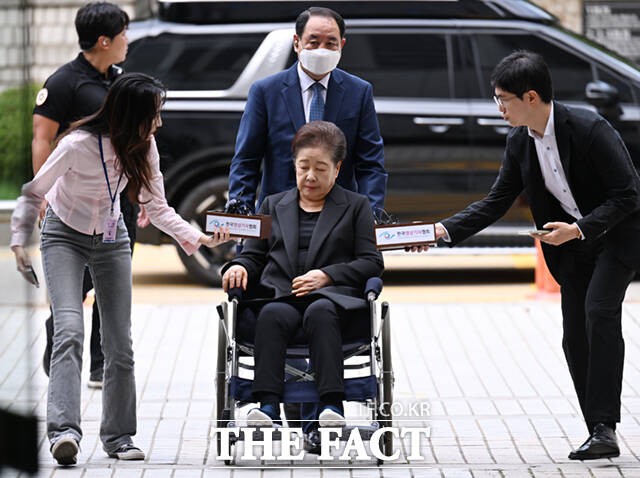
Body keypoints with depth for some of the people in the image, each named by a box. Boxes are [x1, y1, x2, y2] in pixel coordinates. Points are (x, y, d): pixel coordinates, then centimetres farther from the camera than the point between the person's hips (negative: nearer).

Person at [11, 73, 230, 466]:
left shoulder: (144, 147, -13)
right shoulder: (79, 145, -29)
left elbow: (157, 208, -5)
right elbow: (33, 193, -17)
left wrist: (199, 238, -17)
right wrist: (19, 244, -27)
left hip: (111, 238, 5)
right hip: (65, 237, -5)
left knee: (120, 340, 1)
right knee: (70, 329, -23)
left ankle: (118, 436, 12)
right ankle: (64, 430, -32)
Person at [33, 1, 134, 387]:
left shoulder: (120, 81, 14)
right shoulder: (66, 82, -8)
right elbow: (42, 140, -10)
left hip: (121, 196, 7)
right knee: (78, 280, -5)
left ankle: (102, 366, 10)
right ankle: (56, 353, 14)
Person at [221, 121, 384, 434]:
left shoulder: (356, 206, 18)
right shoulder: (273, 205, 27)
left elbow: (372, 262, 8)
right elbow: (253, 256, 22)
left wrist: (326, 276, -7)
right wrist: (239, 268, -3)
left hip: (332, 296, -2)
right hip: (280, 296, 2)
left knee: (319, 312, -38)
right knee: (272, 315, -35)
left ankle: (331, 405, -49)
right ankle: (268, 405, -47)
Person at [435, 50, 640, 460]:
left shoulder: (590, 129, -24)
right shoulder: (520, 142, -2)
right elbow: (496, 202, 5)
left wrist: (579, 228, -29)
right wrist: (445, 230, -7)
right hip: (574, 244, 7)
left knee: (599, 310, -25)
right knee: (575, 338, 2)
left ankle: (604, 427, -26)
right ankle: (602, 438, 7)